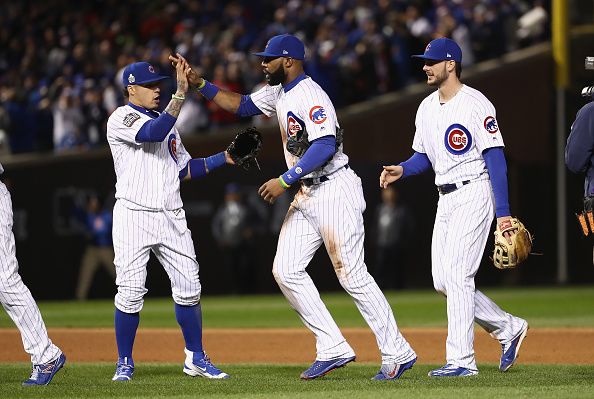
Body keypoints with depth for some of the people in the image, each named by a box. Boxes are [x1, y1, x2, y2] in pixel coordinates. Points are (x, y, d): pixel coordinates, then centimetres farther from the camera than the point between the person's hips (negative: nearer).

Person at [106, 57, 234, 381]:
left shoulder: (166, 121, 19)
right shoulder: (121, 119, -5)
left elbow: (184, 170, 20)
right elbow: (154, 133, -25)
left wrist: (224, 158, 9)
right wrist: (180, 94, -30)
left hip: (171, 217, 6)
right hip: (133, 216, -6)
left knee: (188, 287, 3)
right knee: (130, 291, -7)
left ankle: (195, 359, 13)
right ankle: (124, 363, 5)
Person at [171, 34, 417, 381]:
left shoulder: (310, 95, -17)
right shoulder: (279, 93, 14)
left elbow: (326, 145, -27)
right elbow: (241, 105, 26)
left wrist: (284, 181, -26)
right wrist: (200, 83, 15)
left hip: (334, 192, -10)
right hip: (305, 196, 10)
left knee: (353, 276, -9)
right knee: (286, 271, 2)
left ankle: (398, 353, -2)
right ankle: (333, 349, 4)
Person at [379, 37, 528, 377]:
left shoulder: (475, 104, -13)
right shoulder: (427, 107, 12)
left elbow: (496, 158, -15)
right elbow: (425, 156, 20)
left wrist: (503, 212, -20)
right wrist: (401, 170, -3)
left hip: (474, 194, -8)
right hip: (446, 199, 9)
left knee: (457, 275, -14)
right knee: (443, 281, 5)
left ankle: (462, 361, -12)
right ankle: (508, 328, 20)